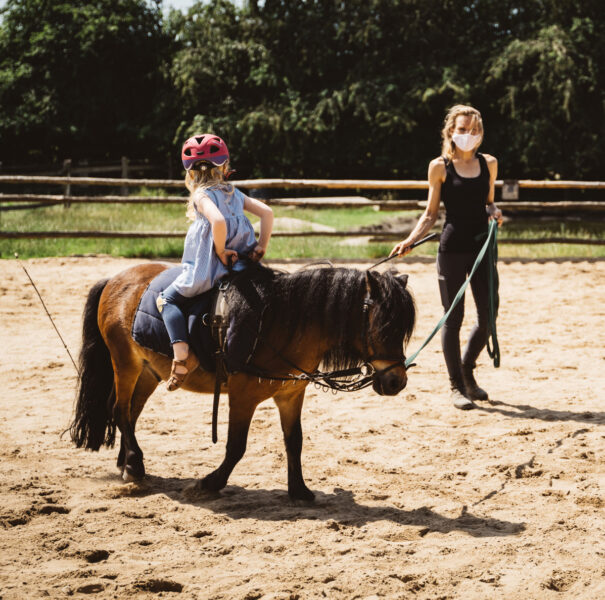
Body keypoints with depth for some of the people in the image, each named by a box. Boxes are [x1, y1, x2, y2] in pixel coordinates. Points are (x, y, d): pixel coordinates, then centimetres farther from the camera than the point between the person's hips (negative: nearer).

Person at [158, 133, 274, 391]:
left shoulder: (202, 195, -9)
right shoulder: (235, 193, 11)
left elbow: (219, 221, -28)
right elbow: (267, 212, 6)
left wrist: (220, 251, -16)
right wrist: (262, 247, 8)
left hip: (209, 269, -7)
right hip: (243, 263, 7)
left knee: (167, 299, 2)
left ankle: (181, 356, -17)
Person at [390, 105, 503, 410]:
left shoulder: (489, 164, 8)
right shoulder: (440, 167, -1)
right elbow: (430, 214, 4)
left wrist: (494, 212, -3)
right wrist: (409, 241, -8)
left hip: (482, 246, 3)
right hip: (452, 247, -3)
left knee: (488, 315, 3)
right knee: (453, 318, 2)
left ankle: (467, 370, 28)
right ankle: (456, 385, 14)